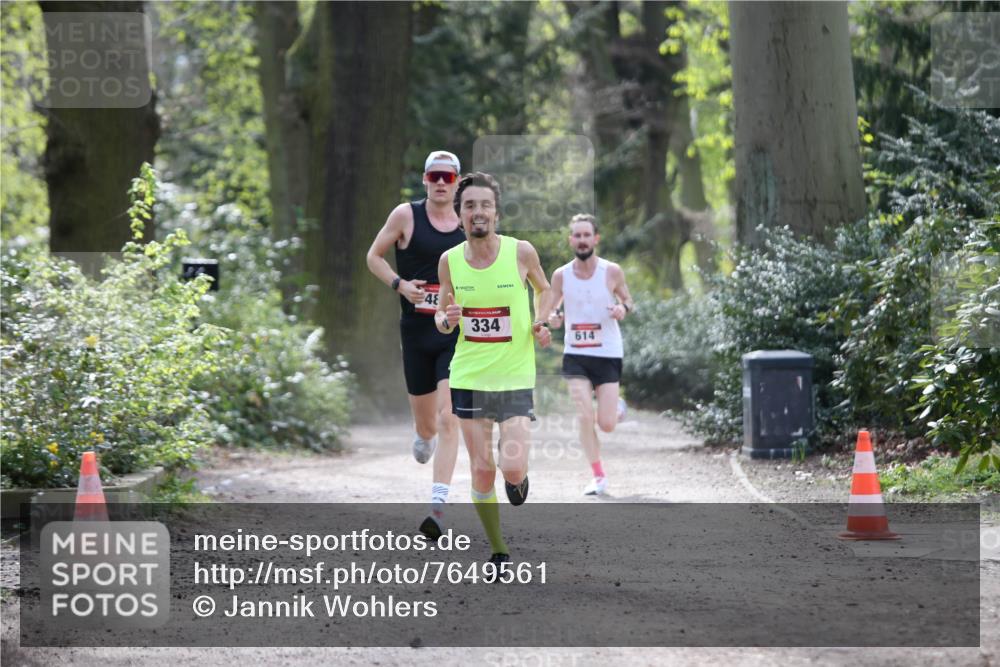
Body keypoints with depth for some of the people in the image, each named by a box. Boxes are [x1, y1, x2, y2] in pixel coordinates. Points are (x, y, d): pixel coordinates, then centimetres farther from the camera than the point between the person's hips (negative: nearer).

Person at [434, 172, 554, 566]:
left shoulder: (521, 252, -7)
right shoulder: (449, 260, -2)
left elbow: (544, 289, 13)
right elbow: (441, 316, 11)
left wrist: (542, 323, -5)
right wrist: (446, 320, -13)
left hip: (515, 377, -2)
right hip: (468, 378, 2)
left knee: (512, 469, -12)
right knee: (481, 472, 2)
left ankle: (518, 477, 26)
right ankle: (499, 552, 20)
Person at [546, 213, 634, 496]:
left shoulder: (612, 271, -6)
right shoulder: (561, 275, -2)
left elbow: (628, 300, 8)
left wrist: (623, 308, -17)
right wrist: (552, 318, -15)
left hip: (608, 354, -1)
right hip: (575, 355, 1)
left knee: (606, 425, -3)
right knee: (584, 417, -12)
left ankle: (618, 409, 35)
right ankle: (599, 477, 1)